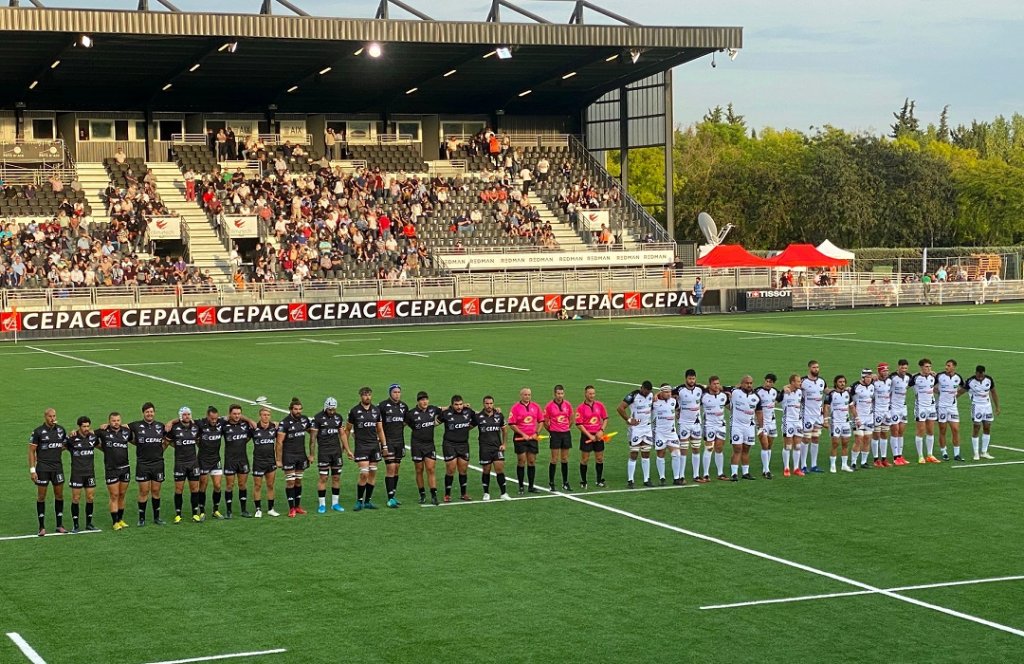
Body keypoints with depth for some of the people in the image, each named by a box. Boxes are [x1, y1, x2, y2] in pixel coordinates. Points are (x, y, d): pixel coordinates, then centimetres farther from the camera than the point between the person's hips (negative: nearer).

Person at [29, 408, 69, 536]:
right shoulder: (38, 431, -7)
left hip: (58, 467, 4)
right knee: (41, 496, 1)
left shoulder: (61, 430, 5)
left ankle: (59, 525, 15)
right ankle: (42, 527, 7)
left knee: (59, 495, 7)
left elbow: (66, 444, 20)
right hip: (42, 468, -4)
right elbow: (31, 451, -6)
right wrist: (32, 470, -11)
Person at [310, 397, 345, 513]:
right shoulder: (318, 418, -6)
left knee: (336, 477, 6)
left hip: (336, 451, 5)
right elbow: (313, 436, -5)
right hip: (323, 451, -5)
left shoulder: (338, 417, 9)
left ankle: (335, 503, 13)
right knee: (323, 478, -4)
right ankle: (322, 505, 2)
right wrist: (312, 454, -7)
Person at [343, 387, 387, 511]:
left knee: (373, 474, 5)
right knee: (364, 474, -12)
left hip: (374, 445, 5)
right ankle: (359, 501, 0)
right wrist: (347, 449, 0)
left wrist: (384, 446, 10)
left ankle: (368, 501, 14)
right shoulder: (354, 411, -3)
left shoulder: (376, 410, 9)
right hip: (361, 446, -5)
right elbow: (347, 431, 4)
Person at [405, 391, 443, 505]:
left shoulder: (433, 409, 3)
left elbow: (442, 411, 23)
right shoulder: (412, 413, -8)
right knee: (419, 470, 4)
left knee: (430, 469, -4)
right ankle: (422, 495, 14)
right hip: (417, 444, -2)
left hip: (429, 444, 2)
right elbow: (405, 423, 4)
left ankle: (434, 495, -5)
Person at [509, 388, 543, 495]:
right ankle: (521, 487, 5)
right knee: (521, 461, -3)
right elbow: (512, 424, -9)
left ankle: (531, 486, 12)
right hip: (520, 438, -4)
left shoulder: (535, 406, 7)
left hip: (532, 438, 4)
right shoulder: (515, 407, -5)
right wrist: (523, 434, -12)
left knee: (532, 462, 5)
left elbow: (541, 420, 14)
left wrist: (536, 433, 1)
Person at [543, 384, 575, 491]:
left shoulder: (568, 405, 3)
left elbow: (571, 420, 15)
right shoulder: (549, 406, -7)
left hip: (566, 433, 3)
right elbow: (545, 422, 0)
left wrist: (565, 428, 12)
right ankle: (551, 483, 4)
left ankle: (565, 483, 15)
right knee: (554, 459, -4)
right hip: (555, 434, -3)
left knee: (565, 459, 8)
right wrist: (551, 431, 6)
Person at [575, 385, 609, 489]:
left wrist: (601, 430, -6)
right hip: (587, 436, -4)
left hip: (598, 435, 4)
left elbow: (605, 418, 10)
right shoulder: (581, 407, -8)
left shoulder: (600, 405, 4)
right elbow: (579, 424, -11)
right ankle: (583, 482, 9)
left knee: (599, 458, 8)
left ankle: (599, 480, 21)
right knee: (584, 459, 0)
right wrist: (590, 436, -14)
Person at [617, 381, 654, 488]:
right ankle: (630, 480, 0)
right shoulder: (633, 396, -17)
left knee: (646, 454, 9)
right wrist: (629, 420, -15)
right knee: (634, 455, -4)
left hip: (648, 428, 6)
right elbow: (620, 408, -20)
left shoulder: (651, 395, 2)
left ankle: (646, 480, 15)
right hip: (636, 428, -6)